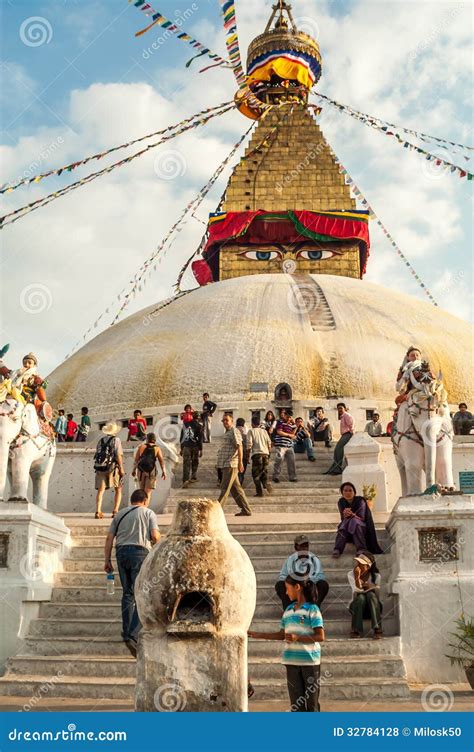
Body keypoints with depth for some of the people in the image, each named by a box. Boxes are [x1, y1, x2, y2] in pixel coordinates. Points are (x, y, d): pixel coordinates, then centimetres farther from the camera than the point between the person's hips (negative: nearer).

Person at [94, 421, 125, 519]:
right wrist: (121, 468, -6)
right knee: (118, 489, 10)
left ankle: (98, 511, -8)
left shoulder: (101, 440, 12)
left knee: (100, 490, 3)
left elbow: (97, 455, 13)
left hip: (100, 467, 3)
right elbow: (119, 455, -9)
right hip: (112, 467, -3)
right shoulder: (116, 440, -1)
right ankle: (115, 511, 0)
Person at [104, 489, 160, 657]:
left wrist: (107, 560, 12)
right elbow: (155, 536, -4)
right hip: (139, 552, -4)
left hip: (121, 551, 4)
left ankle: (127, 632, 14)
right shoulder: (148, 513, 8)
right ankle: (133, 635, -18)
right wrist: (154, 542, 18)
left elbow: (109, 538, 11)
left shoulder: (120, 514, 18)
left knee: (127, 593, 15)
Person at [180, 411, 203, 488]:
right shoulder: (198, 426, -2)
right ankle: (193, 477, 22)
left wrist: (181, 448, 19)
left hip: (186, 447, 2)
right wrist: (200, 450, -2)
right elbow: (200, 438, -6)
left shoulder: (185, 424, 9)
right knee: (194, 463, 16)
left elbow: (181, 437, 13)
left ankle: (185, 480, -15)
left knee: (186, 464, -3)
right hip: (195, 447, -2)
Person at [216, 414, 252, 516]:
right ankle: (246, 510, 14)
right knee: (236, 489, 10)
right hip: (226, 465, 10)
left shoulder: (234, 432, -8)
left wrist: (240, 462, -25)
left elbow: (239, 446, -17)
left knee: (225, 489, -8)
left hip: (231, 465, -10)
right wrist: (220, 464, 25)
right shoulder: (227, 433, 22)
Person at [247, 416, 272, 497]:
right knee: (264, 471, 15)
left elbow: (249, 444, -5)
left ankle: (259, 491, -4)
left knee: (256, 474, 2)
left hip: (257, 454, -4)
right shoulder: (264, 431, 14)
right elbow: (269, 443, 12)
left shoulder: (251, 431, 2)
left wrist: (248, 455, 2)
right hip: (265, 453, 4)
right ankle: (265, 483, -12)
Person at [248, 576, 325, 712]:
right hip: (292, 661, 5)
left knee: (312, 700, 0)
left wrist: (297, 638, -18)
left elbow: (320, 636, -11)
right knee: (296, 701, 6)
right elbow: (282, 634, 17)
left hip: (310, 660, -5)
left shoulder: (312, 609, -7)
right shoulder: (288, 610, 12)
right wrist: (259, 635, 13)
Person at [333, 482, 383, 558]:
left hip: (361, 527, -2)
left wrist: (352, 515, -34)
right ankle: (337, 549, -48)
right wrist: (345, 515, -29)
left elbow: (362, 518, -14)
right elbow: (343, 519, -5)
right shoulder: (341, 502, -2)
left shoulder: (360, 501, -11)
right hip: (346, 528, 2)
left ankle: (361, 550, -50)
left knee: (354, 520, -33)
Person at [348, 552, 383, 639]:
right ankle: (356, 630, -28)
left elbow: (377, 593, -16)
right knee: (361, 597, -32)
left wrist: (371, 586, -33)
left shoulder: (376, 576, -4)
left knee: (371, 594, -32)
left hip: (372, 608, 0)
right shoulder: (351, 574, -5)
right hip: (358, 607, 0)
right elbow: (356, 592, -19)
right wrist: (357, 577, -31)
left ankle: (377, 629, -38)